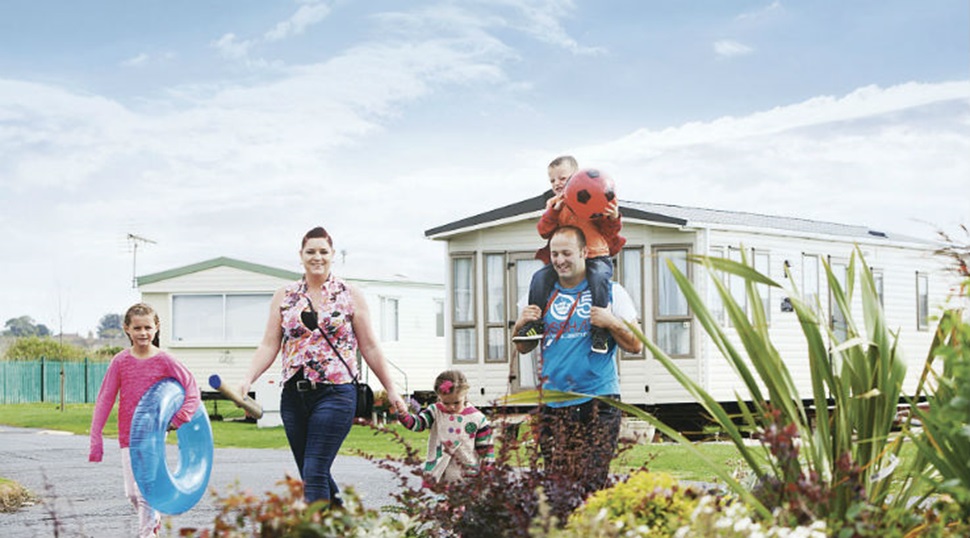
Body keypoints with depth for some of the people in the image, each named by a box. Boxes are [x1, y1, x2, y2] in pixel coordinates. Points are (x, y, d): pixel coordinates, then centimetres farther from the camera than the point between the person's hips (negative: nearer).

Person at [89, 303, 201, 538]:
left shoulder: (164, 361, -5)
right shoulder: (120, 362, -1)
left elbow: (192, 387, -1)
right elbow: (104, 400, 1)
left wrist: (180, 417, -14)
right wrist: (96, 439, -2)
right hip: (128, 437, 3)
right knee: (132, 493, 8)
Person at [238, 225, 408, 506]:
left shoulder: (350, 295, 3)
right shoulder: (283, 296, 10)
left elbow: (369, 347, 6)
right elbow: (269, 346, 6)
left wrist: (391, 390, 6)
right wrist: (248, 380, -9)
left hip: (335, 394, -4)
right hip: (294, 396, 4)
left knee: (315, 473, -13)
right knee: (310, 475, 9)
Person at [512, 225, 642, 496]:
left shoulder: (611, 292, 5)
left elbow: (636, 345, 4)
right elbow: (524, 348, 20)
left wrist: (611, 323, -12)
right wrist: (521, 325, 0)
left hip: (598, 401, -3)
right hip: (553, 405, 3)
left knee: (591, 482, -11)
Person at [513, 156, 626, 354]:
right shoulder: (553, 204, 13)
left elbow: (609, 230, -1)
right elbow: (544, 231, -1)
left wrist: (613, 218, -23)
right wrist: (554, 211, -15)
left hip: (596, 257, -4)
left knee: (599, 278, -33)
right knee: (540, 277, -16)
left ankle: (600, 331, -26)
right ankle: (535, 324, -7)